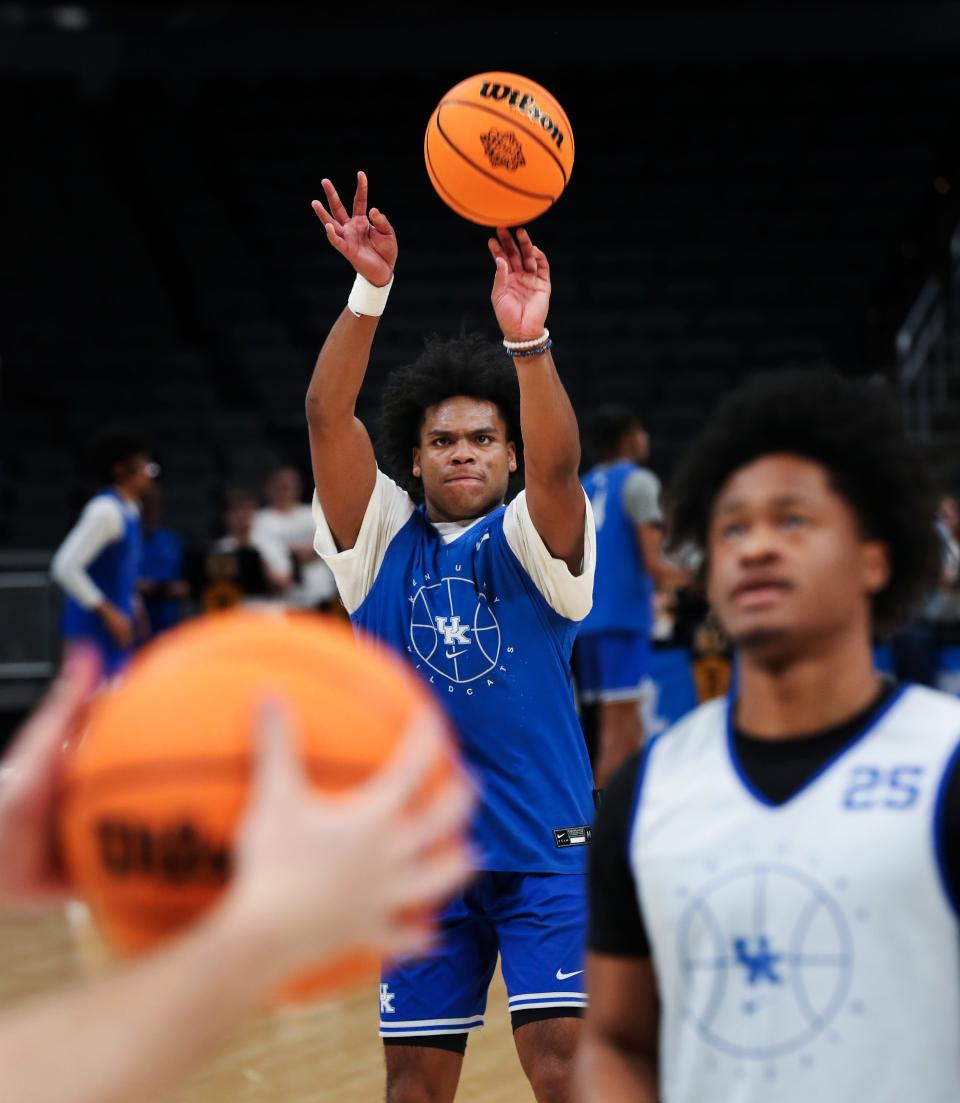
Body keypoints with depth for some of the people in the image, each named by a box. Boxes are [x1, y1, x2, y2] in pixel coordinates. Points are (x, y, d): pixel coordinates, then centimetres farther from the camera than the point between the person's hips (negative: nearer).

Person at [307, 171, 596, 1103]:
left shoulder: (532, 539, -2)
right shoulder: (383, 538, 3)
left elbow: (557, 463, -24)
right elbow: (326, 417, -11)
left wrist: (528, 343, -41)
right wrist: (369, 293, -25)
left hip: (544, 842, -2)